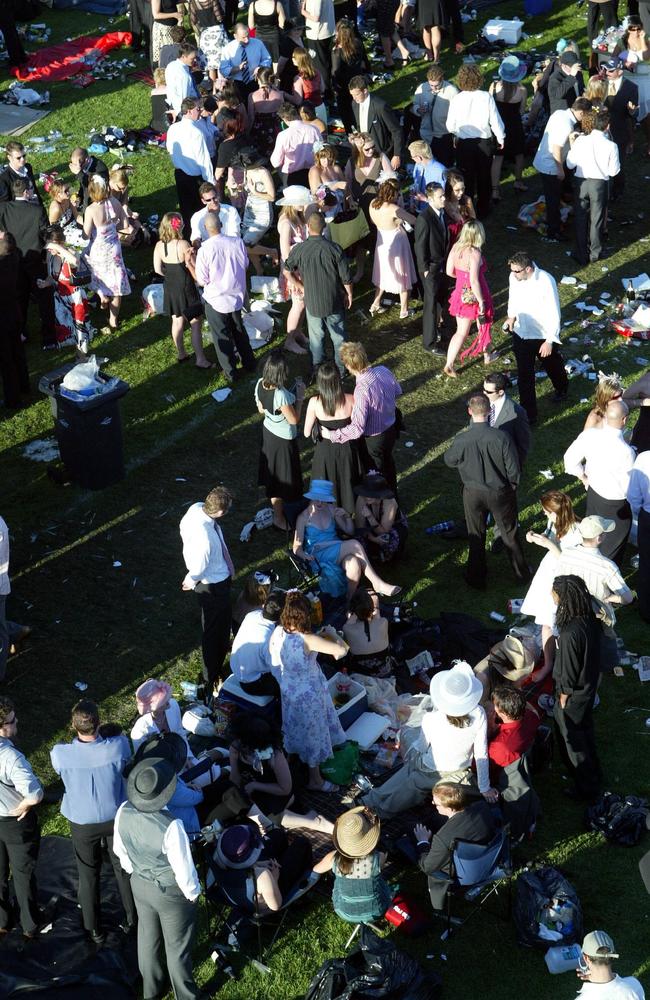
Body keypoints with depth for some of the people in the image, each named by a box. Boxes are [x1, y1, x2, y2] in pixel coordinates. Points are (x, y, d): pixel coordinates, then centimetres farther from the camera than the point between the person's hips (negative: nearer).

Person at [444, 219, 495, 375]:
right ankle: (487, 356, 41)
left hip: (461, 294, 5)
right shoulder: (475, 253, -26)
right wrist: (482, 302, -19)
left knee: (461, 332, 12)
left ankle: (449, 365, 5)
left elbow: (449, 272, 3)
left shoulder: (456, 247, -6)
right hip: (474, 296, -5)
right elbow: (474, 281, -27)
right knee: (485, 324, 22)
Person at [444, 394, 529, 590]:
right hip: (500, 492, 0)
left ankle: (477, 578, 34)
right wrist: (512, 487, 5)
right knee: (510, 534, 19)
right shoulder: (501, 438, -25)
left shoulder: (461, 440, -23)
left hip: (473, 493, 0)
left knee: (476, 537, 20)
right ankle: (521, 574, 35)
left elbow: (449, 460, -2)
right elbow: (514, 470, -15)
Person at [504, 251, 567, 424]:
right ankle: (528, 414, 17)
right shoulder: (514, 278, -13)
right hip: (521, 334, 4)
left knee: (553, 367, 24)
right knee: (524, 376, 6)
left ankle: (562, 390, 55)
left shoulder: (546, 282, -28)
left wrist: (550, 341, -20)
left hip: (544, 336, -3)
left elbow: (554, 313, -22)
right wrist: (511, 317, 2)